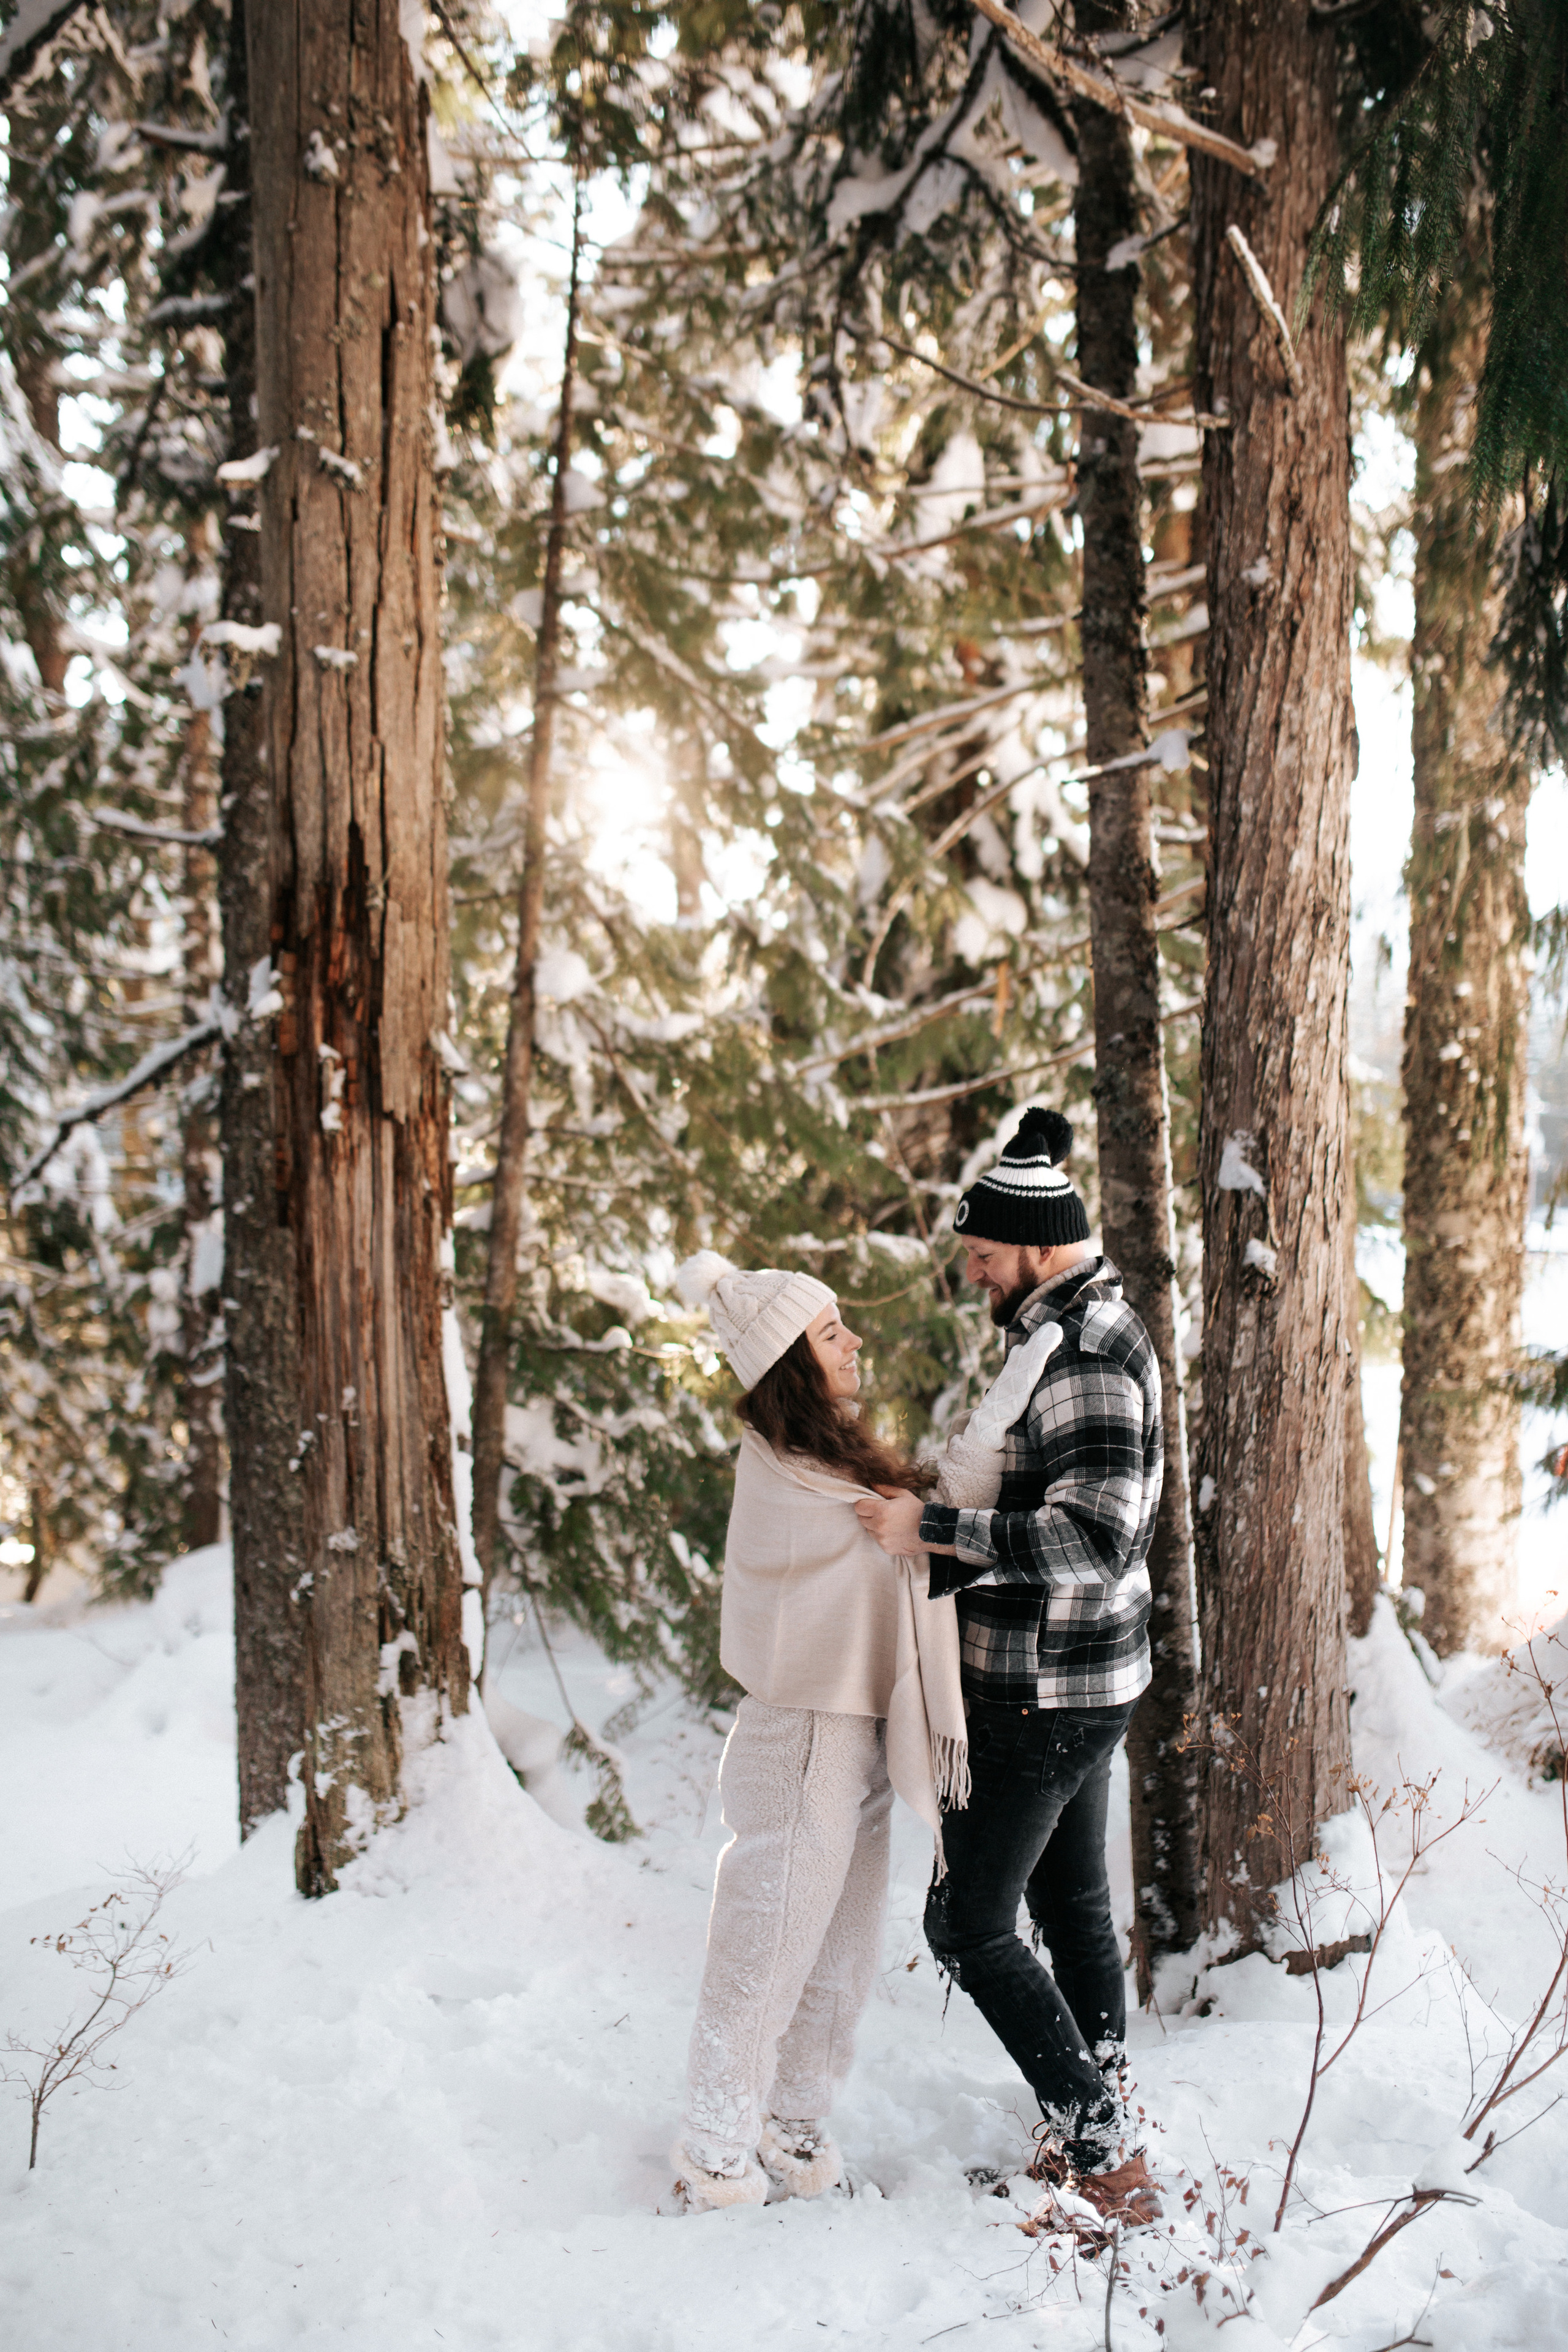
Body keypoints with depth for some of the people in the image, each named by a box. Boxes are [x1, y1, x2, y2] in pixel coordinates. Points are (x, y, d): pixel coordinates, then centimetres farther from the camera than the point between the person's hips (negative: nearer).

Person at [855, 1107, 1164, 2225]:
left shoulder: (1084, 1358, -24)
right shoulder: (1096, 1331, 9)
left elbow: (1094, 1539, -34)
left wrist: (933, 1526, -30)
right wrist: (924, 1574, 18)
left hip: (1044, 1694, -10)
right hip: (1088, 1680, 10)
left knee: (970, 1924, -3)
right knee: (1073, 1901, 19)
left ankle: (1099, 2148, -1)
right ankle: (1103, 2132, 30)